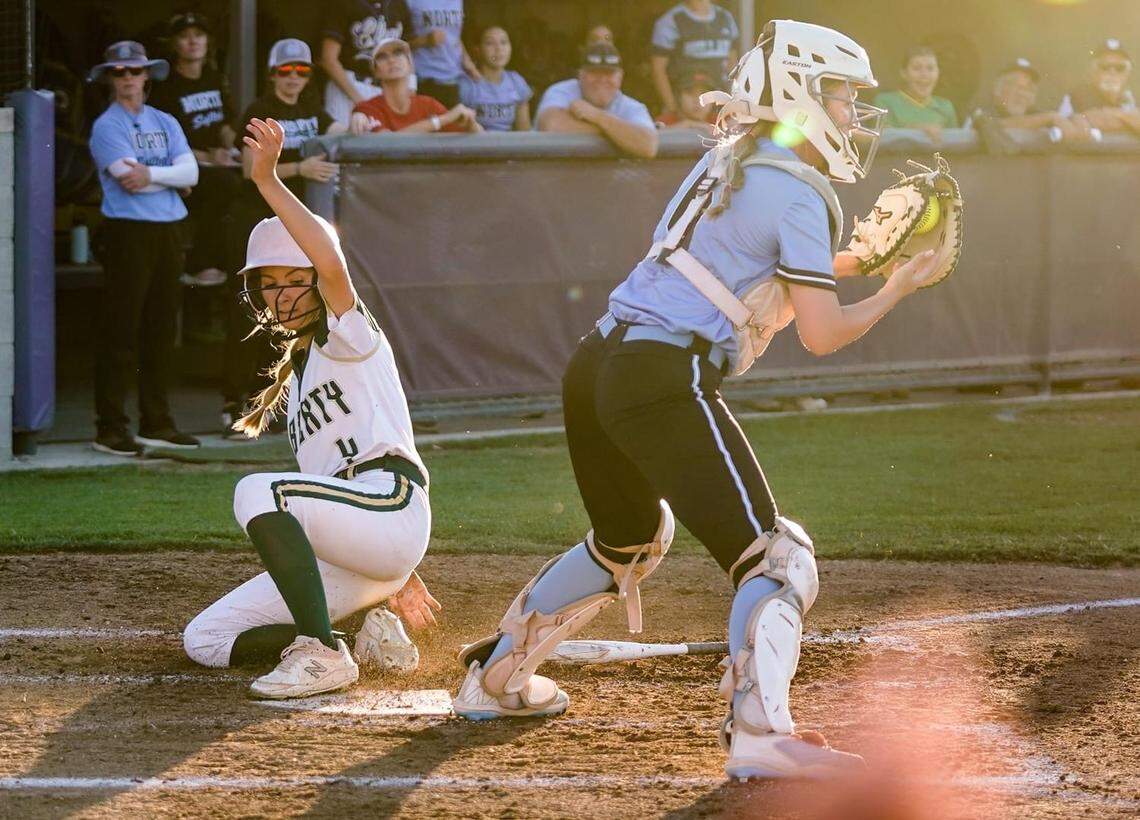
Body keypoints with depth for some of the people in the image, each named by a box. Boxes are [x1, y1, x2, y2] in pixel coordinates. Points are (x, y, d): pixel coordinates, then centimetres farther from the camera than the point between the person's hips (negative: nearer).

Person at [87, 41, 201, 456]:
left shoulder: (165, 123, 16)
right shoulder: (107, 126, -2)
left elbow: (190, 172, 2)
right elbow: (128, 180, -14)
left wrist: (151, 175, -14)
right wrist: (172, 178, -3)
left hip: (169, 232, 6)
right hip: (128, 232, -6)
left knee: (162, 329, 8)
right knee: (120, 331, -7)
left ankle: (157, 424, 15)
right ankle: (110, 429, -6)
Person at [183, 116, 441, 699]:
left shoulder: (349, 339, 3)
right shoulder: (294, 376, 28)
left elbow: (331, 263, -21)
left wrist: (268, 181, -25)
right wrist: (397, 579, 24)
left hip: (393, 509, -9)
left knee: (260, 492, -34)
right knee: (206, 641, -1)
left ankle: (323, 653, -32)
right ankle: (369, 631, 4)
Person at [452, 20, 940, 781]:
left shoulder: (728, 162, 19)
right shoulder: (799, 192, -6)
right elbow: (821, 334, -8)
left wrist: (854, 260, 22)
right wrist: (897, 291, 5)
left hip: (596, 367, 9)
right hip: (664, 384, -9)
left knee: (628, 539, 32)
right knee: (773, 558, -11)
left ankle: (495, 678, 40)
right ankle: (760, 731, -31)